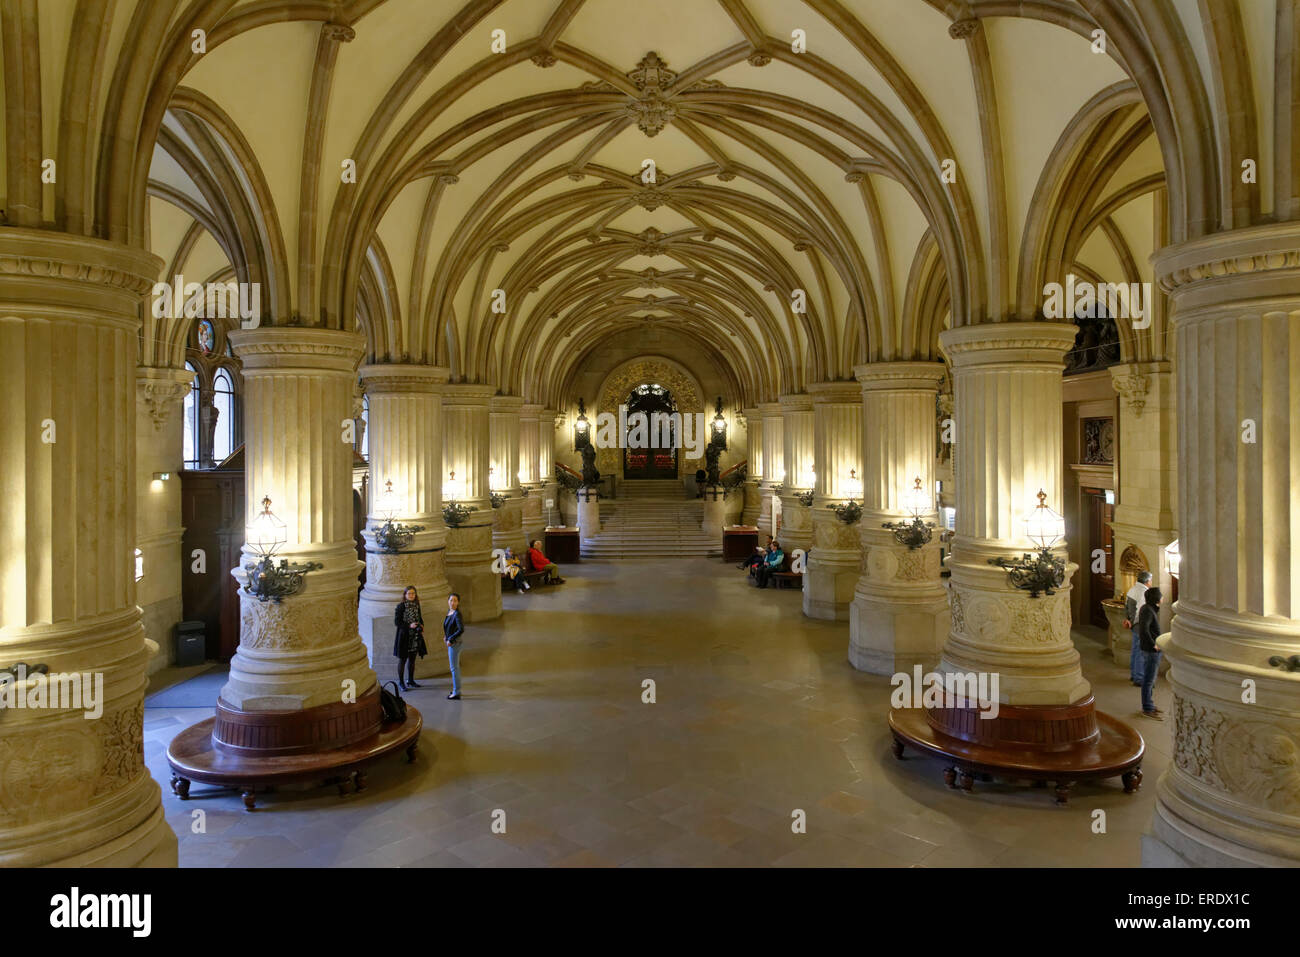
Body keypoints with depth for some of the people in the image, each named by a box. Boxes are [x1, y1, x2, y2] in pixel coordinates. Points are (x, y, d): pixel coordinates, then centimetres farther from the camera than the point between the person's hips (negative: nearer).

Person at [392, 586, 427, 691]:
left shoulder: (416, 605, 6)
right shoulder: (401, 606, -11)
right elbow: (396, 621, -13)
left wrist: (421, 626, -2)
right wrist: (409, 626, -22)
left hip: (415, 636, 6)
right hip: (404, 636, -6)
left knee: (412, 659, 13)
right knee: (402, 659, 3)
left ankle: (410, 680, 25)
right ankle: (400, 682, 13)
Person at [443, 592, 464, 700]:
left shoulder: (457, 614, -19)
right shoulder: (449, 612, 8)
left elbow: (461, 629, -30)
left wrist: (450, 640, -21)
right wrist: (446, 636, 17)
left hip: (454, 643, -9)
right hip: (450, 642, 9)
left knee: (454, 668, -4)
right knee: (455, 667, 16)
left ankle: (456, 693, 2)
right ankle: (456, 690, 26)